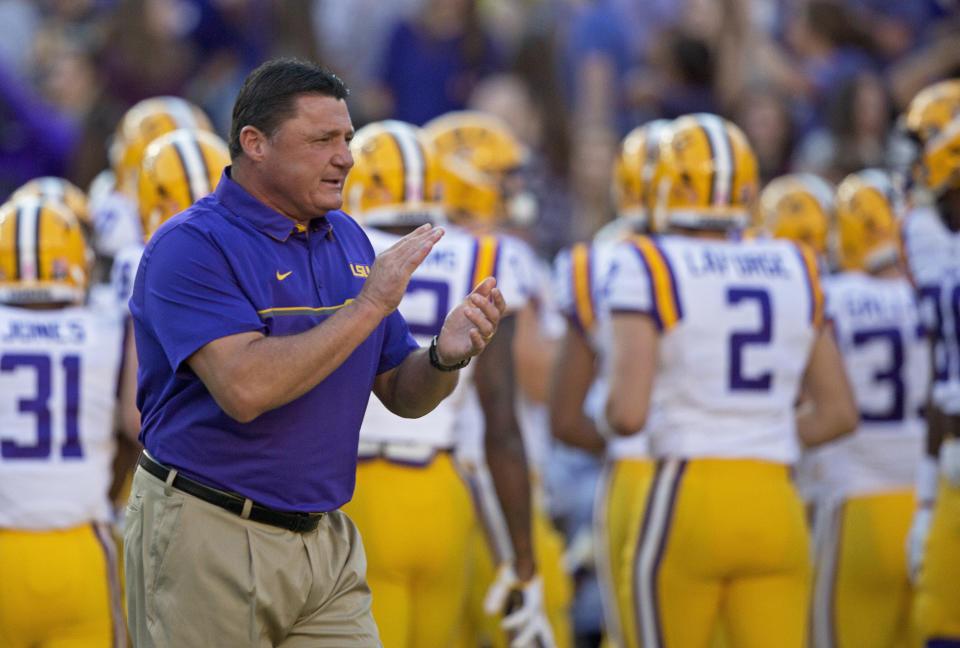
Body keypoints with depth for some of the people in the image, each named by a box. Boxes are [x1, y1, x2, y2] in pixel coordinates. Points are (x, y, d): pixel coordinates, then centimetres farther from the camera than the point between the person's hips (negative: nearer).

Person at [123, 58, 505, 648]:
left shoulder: (347, 239, 11)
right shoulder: (192, 246, -12)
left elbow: (402, 394, 14)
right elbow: (246, 388, -26)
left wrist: (447, 357, -9)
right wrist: (368, 307, -21)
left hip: (327, 541, 6)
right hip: (209, 539, -6)